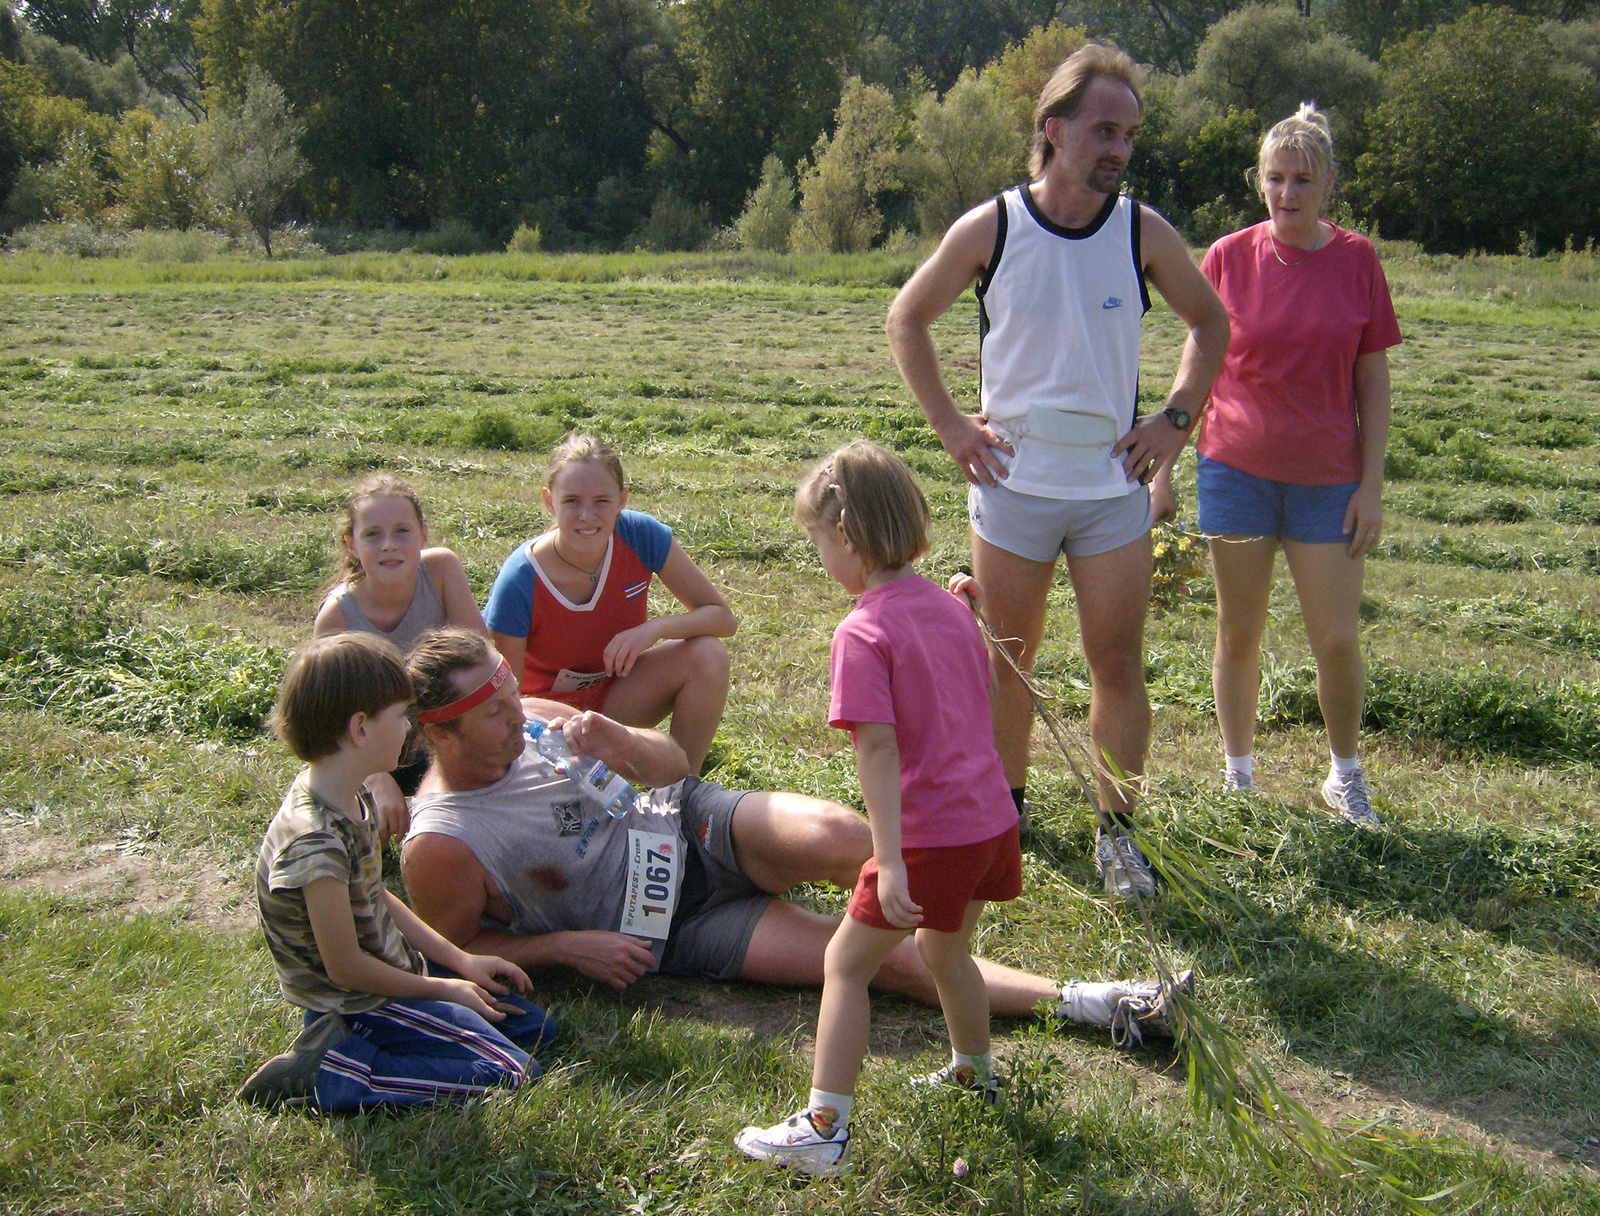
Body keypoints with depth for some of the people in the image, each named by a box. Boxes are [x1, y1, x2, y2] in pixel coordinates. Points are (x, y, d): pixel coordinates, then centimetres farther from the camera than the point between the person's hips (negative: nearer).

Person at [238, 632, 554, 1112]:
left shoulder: (352, 798, 0)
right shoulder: (317, 841, -29)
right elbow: (346, 968, -22)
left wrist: (460, 960, 10)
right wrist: (444, 989, -9)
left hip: (392, 971, 9)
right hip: (358, 1004, -9)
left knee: (534, 1025, 12)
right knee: (512, 1071, -14)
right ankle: (326, 1074, -10)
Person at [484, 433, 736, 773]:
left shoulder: (641, 536, -19)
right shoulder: (519, 583, -27)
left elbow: (723, 617, -14)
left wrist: (657, 627, -32)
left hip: (618, 690, 4)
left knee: (708, 656, -23)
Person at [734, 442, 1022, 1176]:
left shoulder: (863, 632, -17)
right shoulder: (949, 606, 7)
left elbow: (878, 749, -23)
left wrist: (890, 861, -26)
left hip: (931, 837, -8)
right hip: (991, 819, 8)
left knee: (847, 964, 5)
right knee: (945, 951, 29)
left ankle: (823, 1129, 7)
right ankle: (973, 1075, 49)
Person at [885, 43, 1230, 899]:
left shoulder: (1143, 232, -2)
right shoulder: (989, 230, -6)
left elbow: (1209, 322, 14)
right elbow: (906, 320, 7)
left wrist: (1176, 419, 3)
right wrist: (949, 424, -1)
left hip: (1115, 487, 1)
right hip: (1011, 486, 0)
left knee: (1118, 665, 2)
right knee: (1006, 662, 11)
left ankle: (1116, 832, 15)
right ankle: (1007, 804, 30)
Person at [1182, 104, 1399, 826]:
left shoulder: (1356, 259, -2)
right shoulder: (1227, 258, -2)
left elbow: (1373, 381, 2)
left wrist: (1372, 483, -3)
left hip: (1327, 476, 0)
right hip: (1236, 469, 0)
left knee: (1337, 641, 1)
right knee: (1239, 634, 8)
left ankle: (1346, 777, 25)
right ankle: (1238, 774, 26)